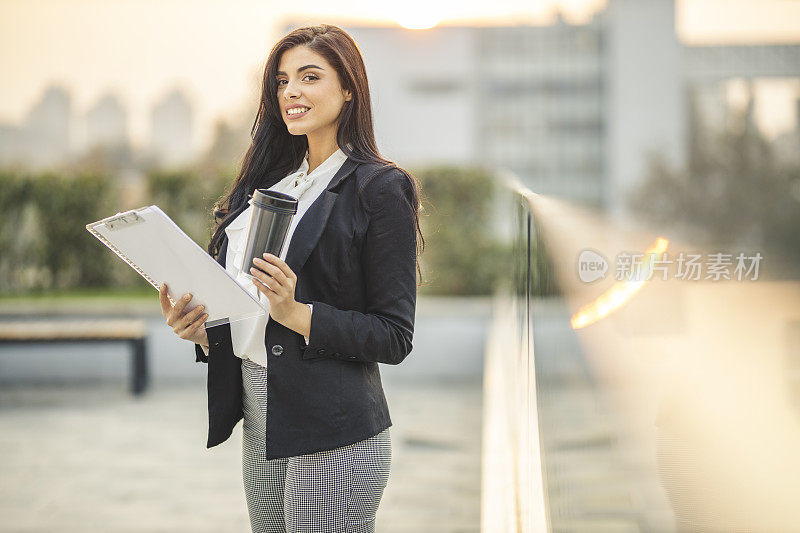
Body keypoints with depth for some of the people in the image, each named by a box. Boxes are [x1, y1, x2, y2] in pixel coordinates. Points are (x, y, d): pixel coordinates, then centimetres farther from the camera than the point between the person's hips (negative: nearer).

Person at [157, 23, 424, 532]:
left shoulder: (379, 189, -7)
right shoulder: (272, 181, 14)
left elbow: (394, 337, -11)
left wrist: (300, 314, -22)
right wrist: (199, 327, -1)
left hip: (332, 437, -7)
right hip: (259, 423, 7)